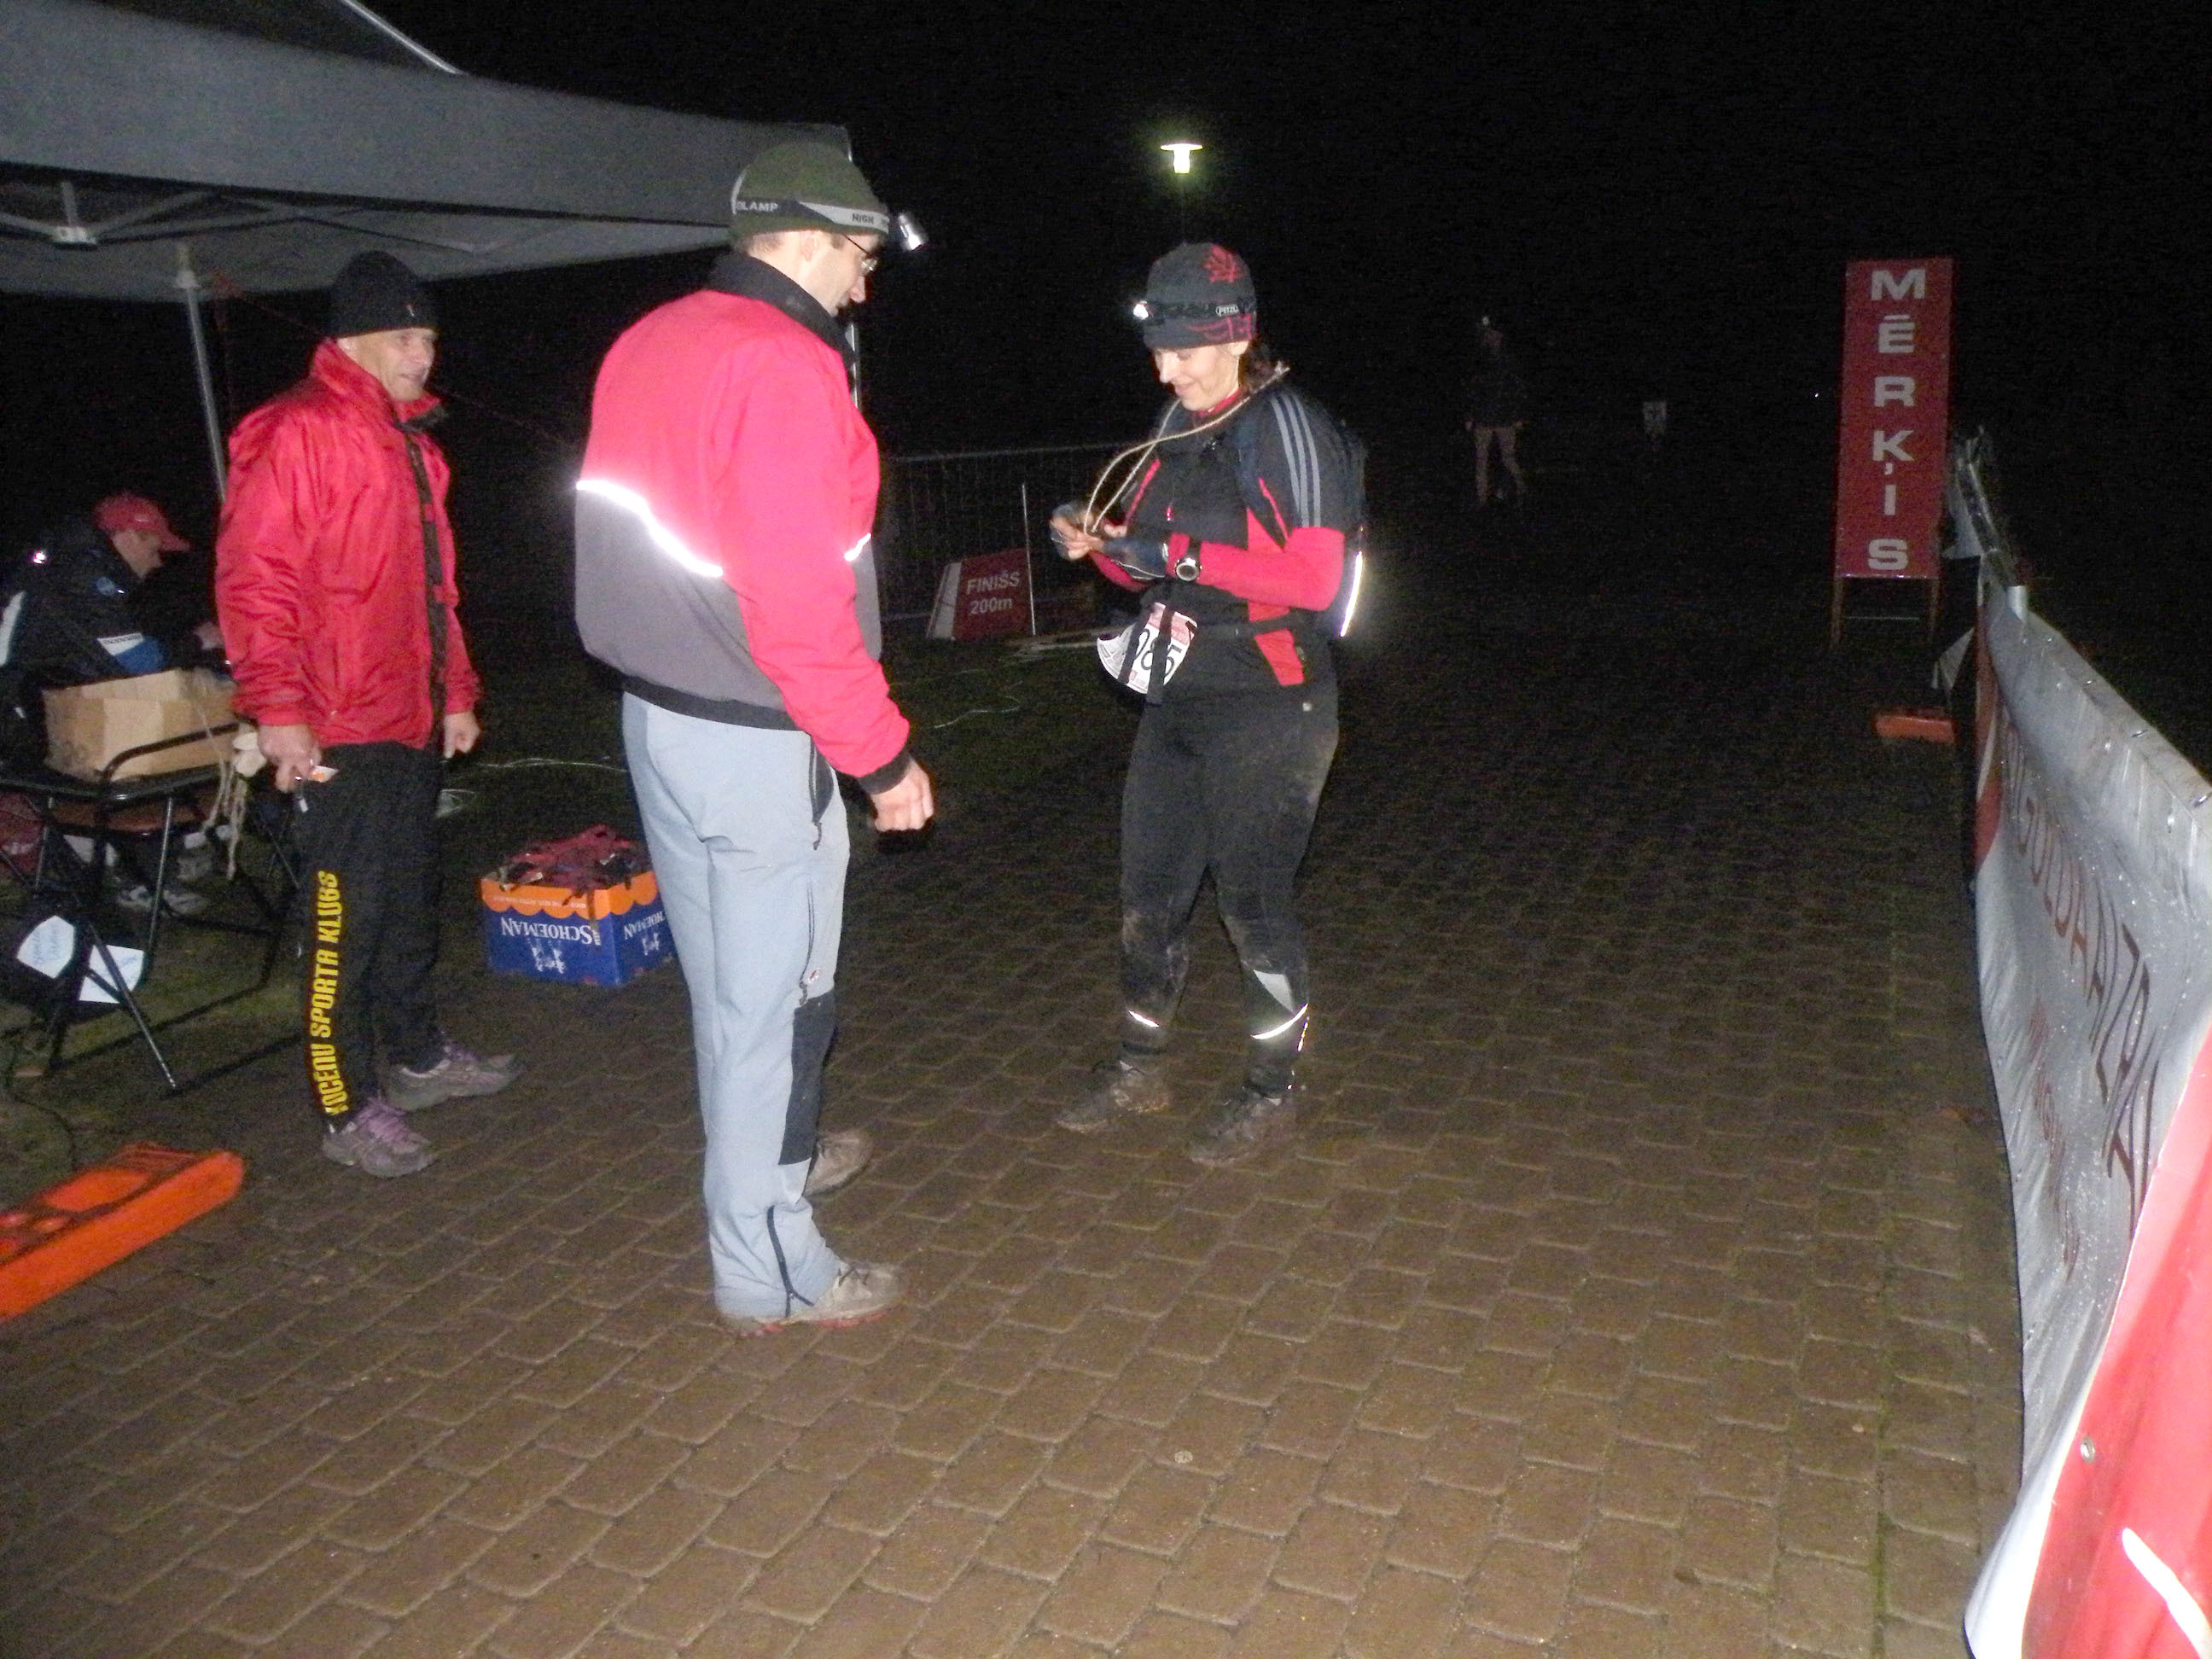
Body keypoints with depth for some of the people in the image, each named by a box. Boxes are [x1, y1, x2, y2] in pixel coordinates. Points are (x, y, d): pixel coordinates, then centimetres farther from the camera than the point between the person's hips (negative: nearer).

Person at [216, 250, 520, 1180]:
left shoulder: (409, 441, 18)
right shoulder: (296, 434, -11)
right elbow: (253, 583, -17)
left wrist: (453, 692, 22)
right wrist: (278, 711, -23)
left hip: (412, 721, 9)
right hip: (339, 734, -9)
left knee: (410, 900, 19)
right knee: (345, 918, -3)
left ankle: (418, 1058, 33)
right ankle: (348, 1112, 7)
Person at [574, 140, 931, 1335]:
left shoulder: (644, 347, 9)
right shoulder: (783, 366, -19)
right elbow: (800, 602, -24)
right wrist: (883, 756, -17)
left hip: (655, 711, 9)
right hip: (757, 741, -9)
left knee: (725, 978, 22)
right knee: (770, 998, 3)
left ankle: (777, 1155, 44)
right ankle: (769, 1270, 16)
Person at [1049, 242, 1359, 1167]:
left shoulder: (1290, 430, -13)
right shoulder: (1180, 431, 12)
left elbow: (1313, 579, -21)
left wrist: (1182, 554, -23)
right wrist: (1101, 546, -3)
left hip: (1267, 713, -8)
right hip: (1179, 702, 8)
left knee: (1254, 900, 2)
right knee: (1149, 890, 13)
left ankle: (1271, 1093, 21)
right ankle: (1138, 1069, 31)